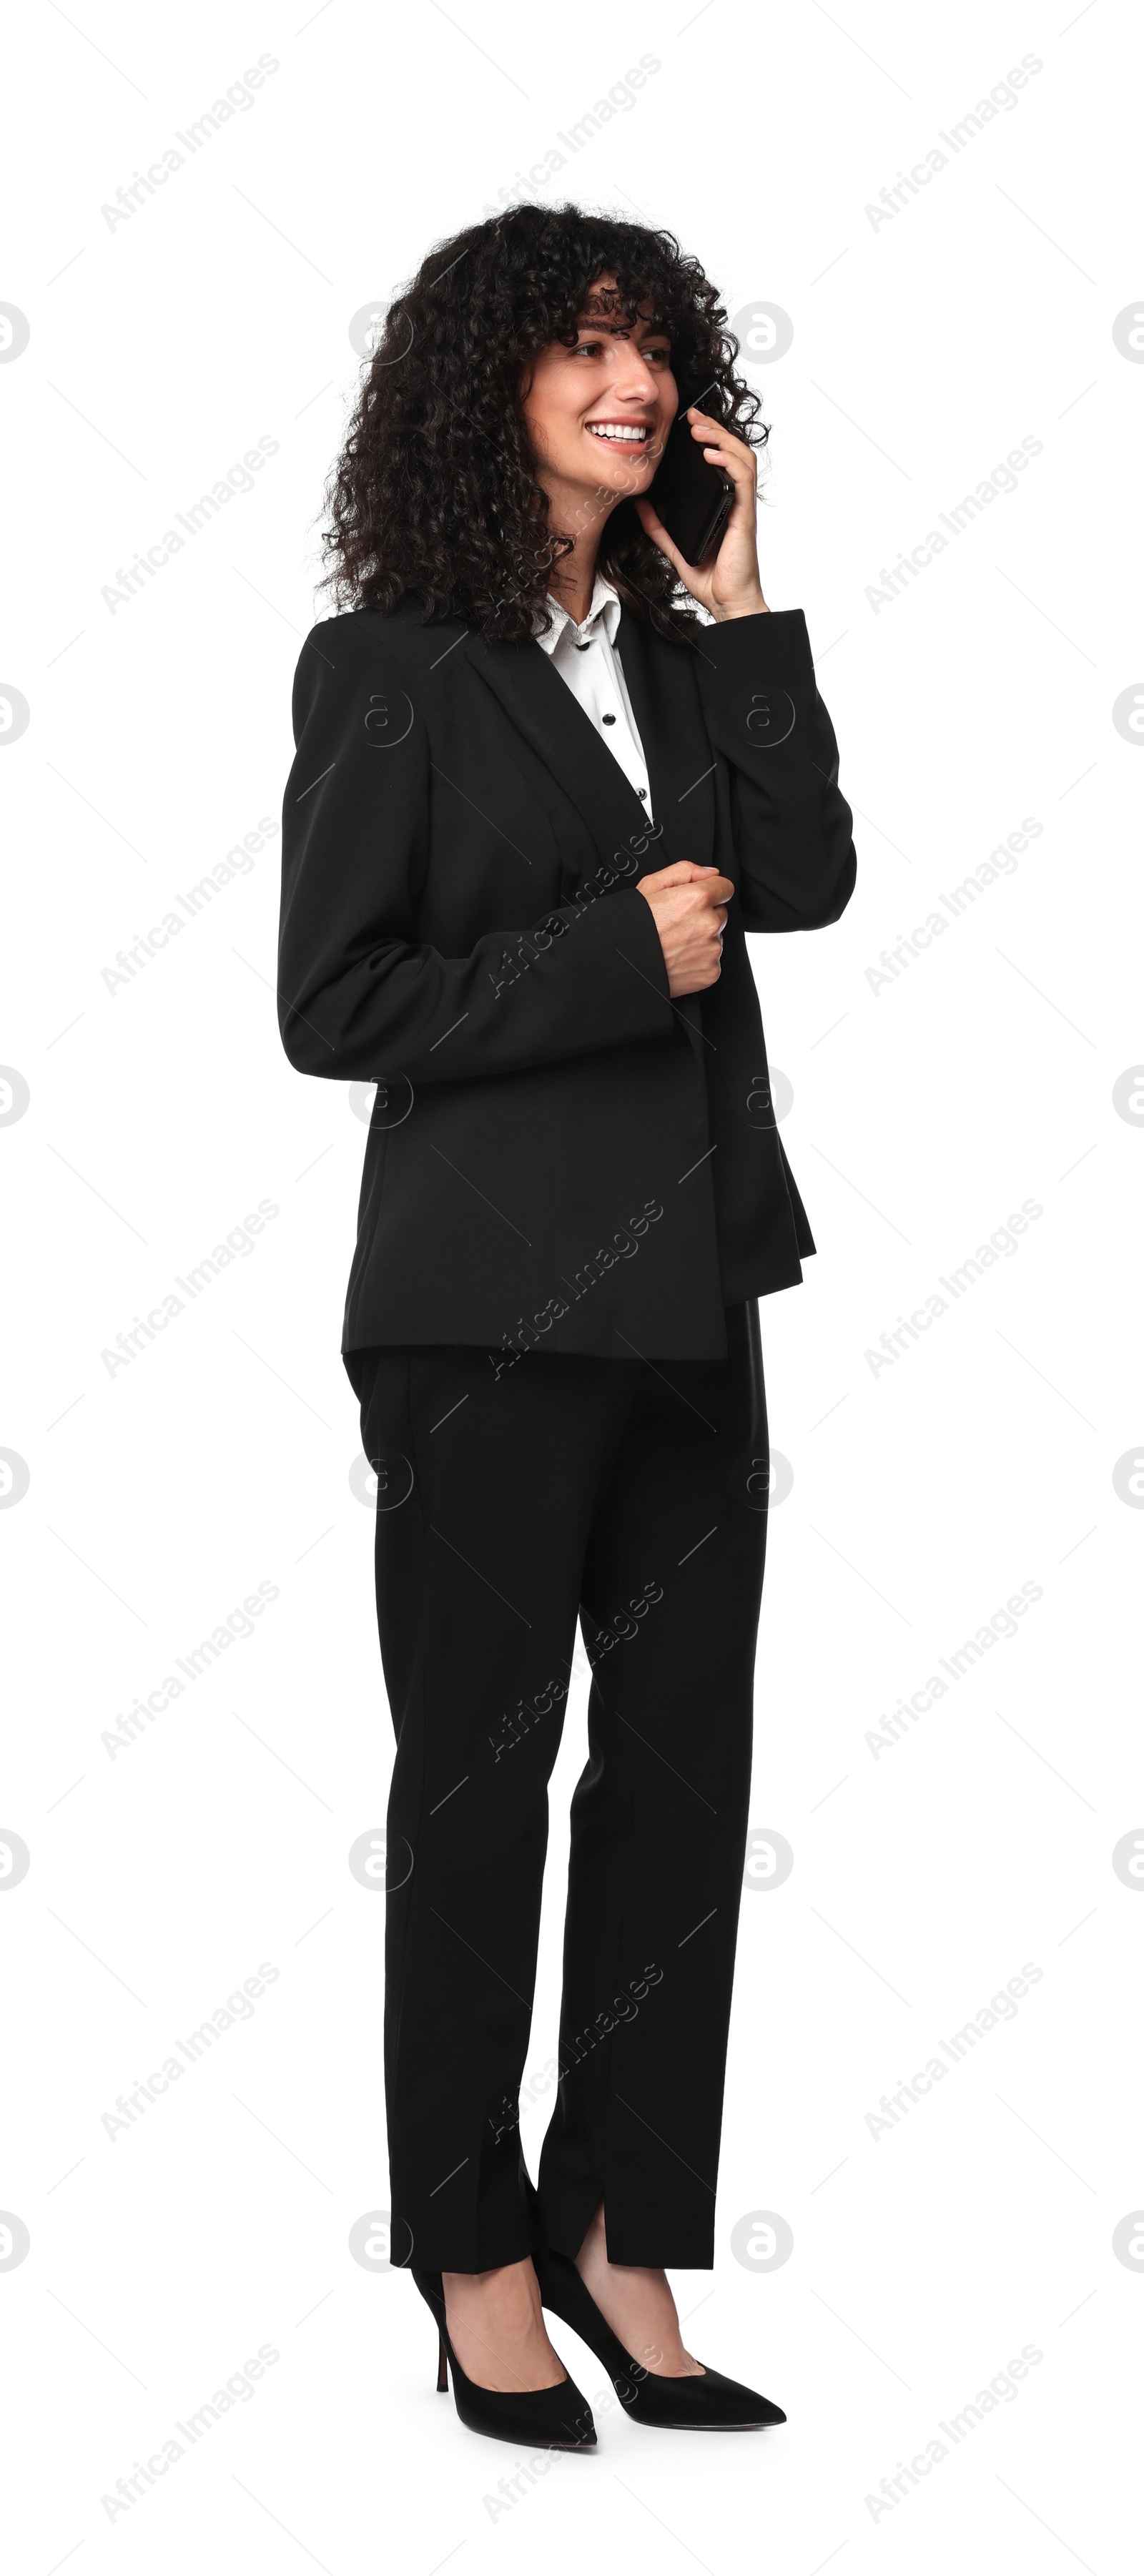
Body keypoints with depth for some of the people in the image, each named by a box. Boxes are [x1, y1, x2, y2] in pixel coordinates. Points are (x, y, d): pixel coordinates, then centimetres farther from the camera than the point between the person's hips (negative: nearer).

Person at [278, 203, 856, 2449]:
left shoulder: (683, 643, 12)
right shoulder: (391, 664, -5)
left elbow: (803, 879, -1)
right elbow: (337, 1004, -10)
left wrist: (742, 607, -3)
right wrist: (619, 954, -14)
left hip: (689, 1281, 6)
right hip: (491, 1306, -6)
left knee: (686, 1772, 8)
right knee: (479, 1779, 5)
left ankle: (625, 2236, 21)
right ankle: (478, 2260, 19)